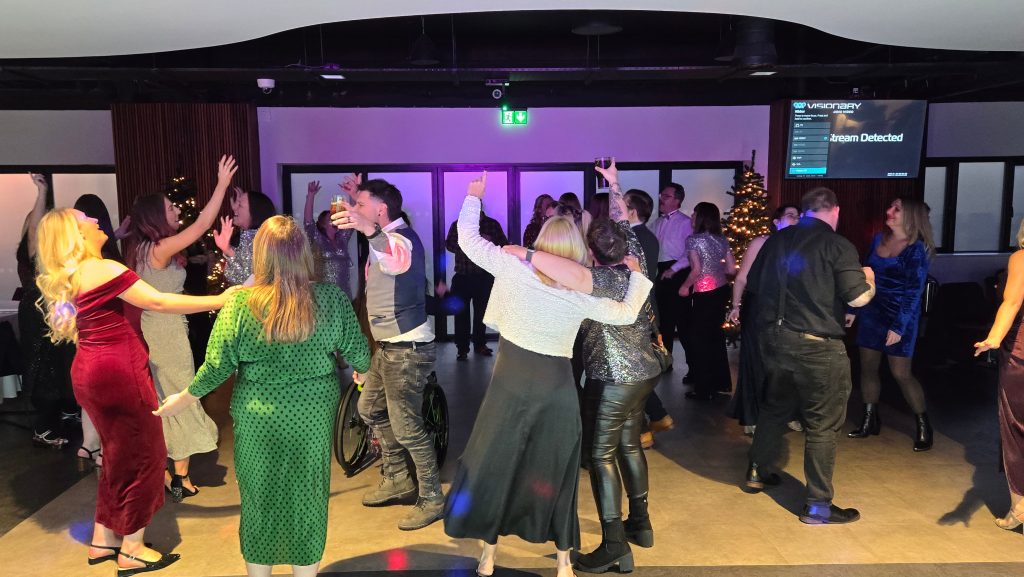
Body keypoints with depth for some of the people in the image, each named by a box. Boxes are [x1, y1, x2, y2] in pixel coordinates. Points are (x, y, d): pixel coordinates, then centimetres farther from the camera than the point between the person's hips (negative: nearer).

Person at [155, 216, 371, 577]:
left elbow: (218, 366, -9)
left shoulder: (240, 303, -13)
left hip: (258, 420, 0)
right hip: (313, 417, 1)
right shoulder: (332, 298, -10)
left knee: (259, 498, 18)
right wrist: (365, 368, 20)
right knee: (307, 497, 15)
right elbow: (358, 356, -3)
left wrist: (185, 398, 9)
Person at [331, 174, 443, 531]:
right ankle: (396, 481, 36)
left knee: (406, 427, -4)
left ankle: (432, 499, 13)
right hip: (386, 345, 11)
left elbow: (399, 260, -51)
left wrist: (369, 231, -68)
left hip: (407, 349, -11)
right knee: (370, 409, 22)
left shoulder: (402, 237, -23)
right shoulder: (386, 235, 9)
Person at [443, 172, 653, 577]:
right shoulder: (582, 291, -4)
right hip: (557, 385, 1)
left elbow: (467, 238, 1)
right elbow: (627, 313, 5)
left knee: (494, 463, 14)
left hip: (511, 381, -1)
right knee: (553, 470, 16)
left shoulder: (513, 267, -8)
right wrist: (637, 273, 18)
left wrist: (474, 197, 15)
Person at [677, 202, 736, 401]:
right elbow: (732, 269, 6)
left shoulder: (693, 239, -11)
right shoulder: (722, 240, 7)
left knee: (700, 338, 5)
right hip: (722, 290, 7)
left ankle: (704, 390, 11)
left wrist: (685, 286, -4)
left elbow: (697, 269, -19)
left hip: (705, 294, -7)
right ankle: (722, 383, 28)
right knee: (716, 336, 18)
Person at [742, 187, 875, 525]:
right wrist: (870, 280, 9)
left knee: (775, 408, 24)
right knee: (822, 425, 4)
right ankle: (818, 506, 11)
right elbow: (858, 298, -12)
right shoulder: (838, 246, -10)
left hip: (773, 338, 6)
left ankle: (757, 473, 38)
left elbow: (753, 284, 15)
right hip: (817, 345, -6)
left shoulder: (777, 240, 7)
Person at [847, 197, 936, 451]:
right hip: (871, 312, 6)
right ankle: (870, 420, 22)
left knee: (901, 373, -2)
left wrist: (898, 327, -18)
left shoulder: (916, 249, -11)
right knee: (867, 366, 9)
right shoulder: (879, 239, 5)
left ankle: (924, 426, 15)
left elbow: (913, 292, -14)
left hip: (900, 316, -6)